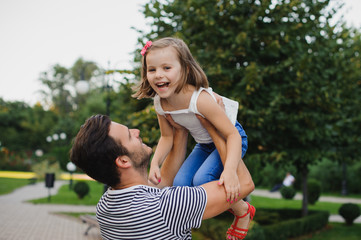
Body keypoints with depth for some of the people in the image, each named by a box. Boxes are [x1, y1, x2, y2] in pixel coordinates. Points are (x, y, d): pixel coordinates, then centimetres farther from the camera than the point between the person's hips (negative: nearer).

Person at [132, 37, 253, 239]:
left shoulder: (200, 99, -37)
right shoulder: (160, 105, -16)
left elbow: (232, 134, -35)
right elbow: (167, 137, 2)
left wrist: (230, 170, -50)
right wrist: (155, 163, -16)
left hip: (230, 140, -7)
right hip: (205, 145, 7)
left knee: (202, 180, -27)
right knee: (180, 184, -7)